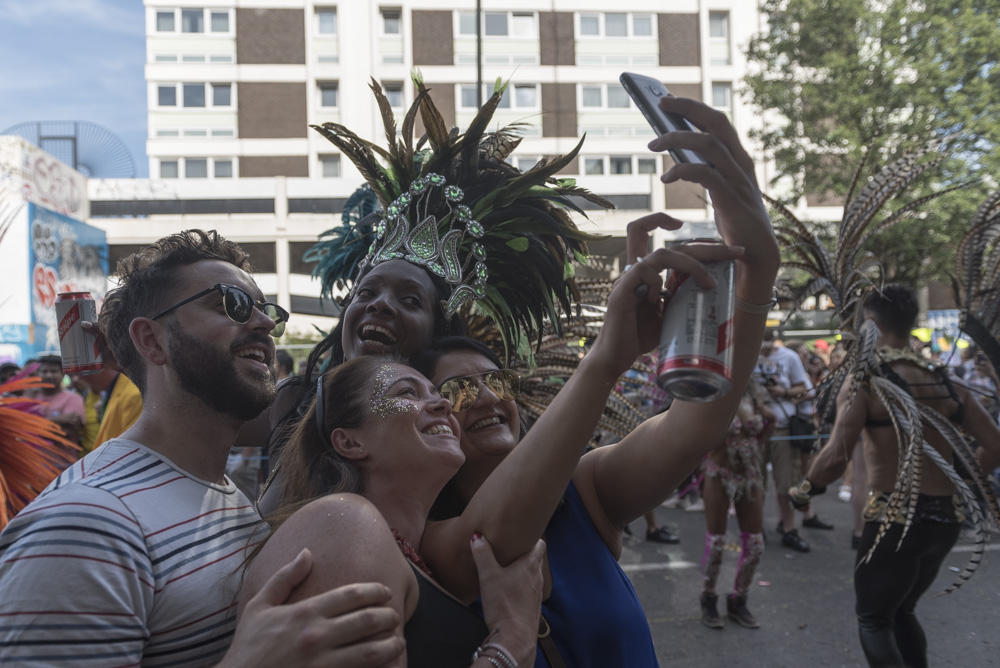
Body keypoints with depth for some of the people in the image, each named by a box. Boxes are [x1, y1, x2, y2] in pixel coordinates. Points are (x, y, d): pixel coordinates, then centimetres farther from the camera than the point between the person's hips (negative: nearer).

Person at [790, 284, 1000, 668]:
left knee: (873, 619, 13)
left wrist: (804, 489, -5)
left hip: (894, 519, -6)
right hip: (944, 519, 6)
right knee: (902, 611, 27)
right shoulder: (947, 382, 6)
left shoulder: (865, 382, -11)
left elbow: (835, 458, -22)